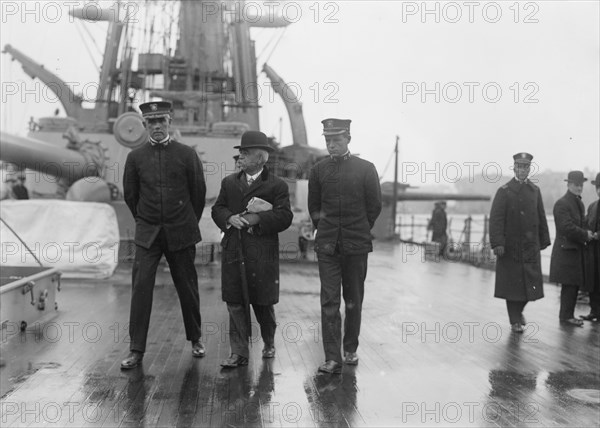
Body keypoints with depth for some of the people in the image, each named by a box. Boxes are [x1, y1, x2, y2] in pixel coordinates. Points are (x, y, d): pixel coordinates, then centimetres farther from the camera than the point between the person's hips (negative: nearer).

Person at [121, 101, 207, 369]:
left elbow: (199, 192, 6)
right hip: (147, 235, 1)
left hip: (181, 233, 0)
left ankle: (195, 339, 28)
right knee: (140, 288, -6)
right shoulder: (135, 157, 2)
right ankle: (136, 350, 1)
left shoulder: (187, 154, -1)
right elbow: (130, 194, 12)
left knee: (188, 288, 9)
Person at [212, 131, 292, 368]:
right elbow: (217, 209, 12)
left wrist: (257, 218, -19)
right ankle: (238, 353, 7)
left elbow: (284, 216, -8)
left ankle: (269, 343, 32)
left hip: (263, 253, -3)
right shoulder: (229, 182, 14)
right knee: (235, 303, 1)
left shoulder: (277, 185, 0)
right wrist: (230, 218, -9)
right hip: (233, 251, 3)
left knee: (263, 302, 7)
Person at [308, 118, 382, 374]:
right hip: (327, 246, 1)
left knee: (353, 301, 10)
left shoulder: (366, 169, 0)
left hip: (356, 245, 0)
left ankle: (350, 350, 25)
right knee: (329, 301, -5)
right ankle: (332, 358, -4)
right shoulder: (318, 170, 5)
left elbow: (375, 206, 6)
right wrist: (324, 229, 10)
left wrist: (360, 231, 10)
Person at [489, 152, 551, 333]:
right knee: (512, 284, 2)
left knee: (531, 283, 5)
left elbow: (541, 218, 13)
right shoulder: (504, 191, -3)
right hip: (510, 246, -4)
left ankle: (519, 310, 30)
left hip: (531, 246, 4)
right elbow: (496, 219, -10)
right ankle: (515, 321, 14)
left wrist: (544, 240, 9)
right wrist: (497, 243, -19)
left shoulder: (535, 190, 11)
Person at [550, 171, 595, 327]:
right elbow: (567, 227, -21)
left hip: (577, 250, 9)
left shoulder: (580, 204, 18)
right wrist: (586, 235, -14)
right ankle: (566, 316, 2)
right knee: (569, 284, -6)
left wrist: (587, 233, 3)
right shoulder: (562, 204, -13)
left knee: (574, 284, 11)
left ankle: (567, 315, 18)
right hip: (566, 250, -9)